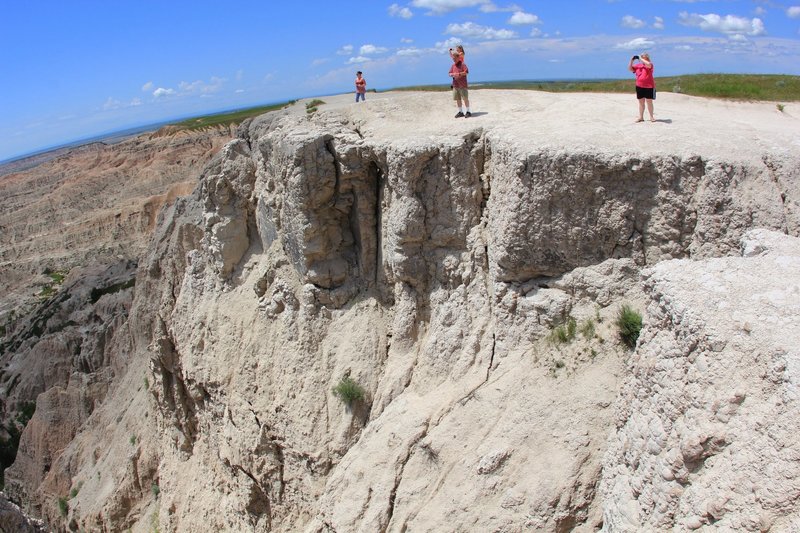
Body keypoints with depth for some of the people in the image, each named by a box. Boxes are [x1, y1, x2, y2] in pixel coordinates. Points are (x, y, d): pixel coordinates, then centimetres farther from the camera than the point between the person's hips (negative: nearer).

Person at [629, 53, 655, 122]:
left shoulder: (650, 64, -5)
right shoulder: (638, 65, 10)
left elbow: (648, 64, -28)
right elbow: (630, 69, 9)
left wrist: (640, 59, -19)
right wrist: (632, 60, -3)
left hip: (649, 86, -5)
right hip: (639, 86, 5)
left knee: (649, 102, -1)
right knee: (641, 102, 10)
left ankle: (651, 117, 7)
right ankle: (641, 117, 16)